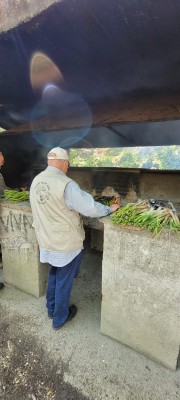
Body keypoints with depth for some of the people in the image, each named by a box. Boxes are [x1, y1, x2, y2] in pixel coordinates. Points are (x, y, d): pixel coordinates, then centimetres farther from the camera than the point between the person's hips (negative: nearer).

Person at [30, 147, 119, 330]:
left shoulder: (36, 181, -1)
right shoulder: (65, 184, -25)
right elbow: (90, 208, -25)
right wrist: (109, 209, -8)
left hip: (46, 239, 7)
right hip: (66, 242, -7)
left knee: (53, 274, 27)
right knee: (64, 280, 14)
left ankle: (51, 308, 47)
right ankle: (60, 318, 36)